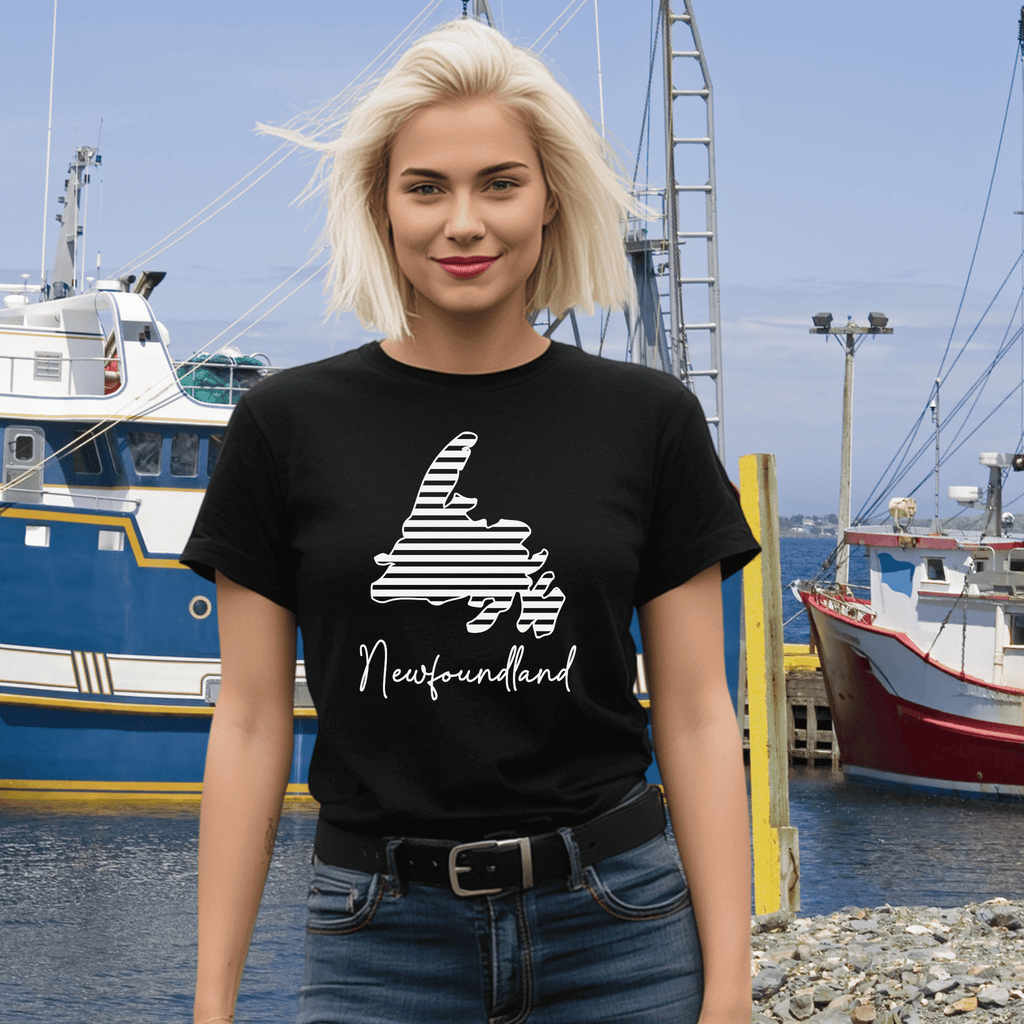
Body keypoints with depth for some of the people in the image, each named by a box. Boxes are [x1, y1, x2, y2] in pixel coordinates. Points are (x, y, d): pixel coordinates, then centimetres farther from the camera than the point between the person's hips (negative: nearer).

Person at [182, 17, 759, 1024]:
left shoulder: (647, 420, 0)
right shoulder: (289, 424, -1)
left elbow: (695, 716, 1)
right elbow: (251, 722, 2)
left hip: (620, 930, 1)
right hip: (381, 939, 0)